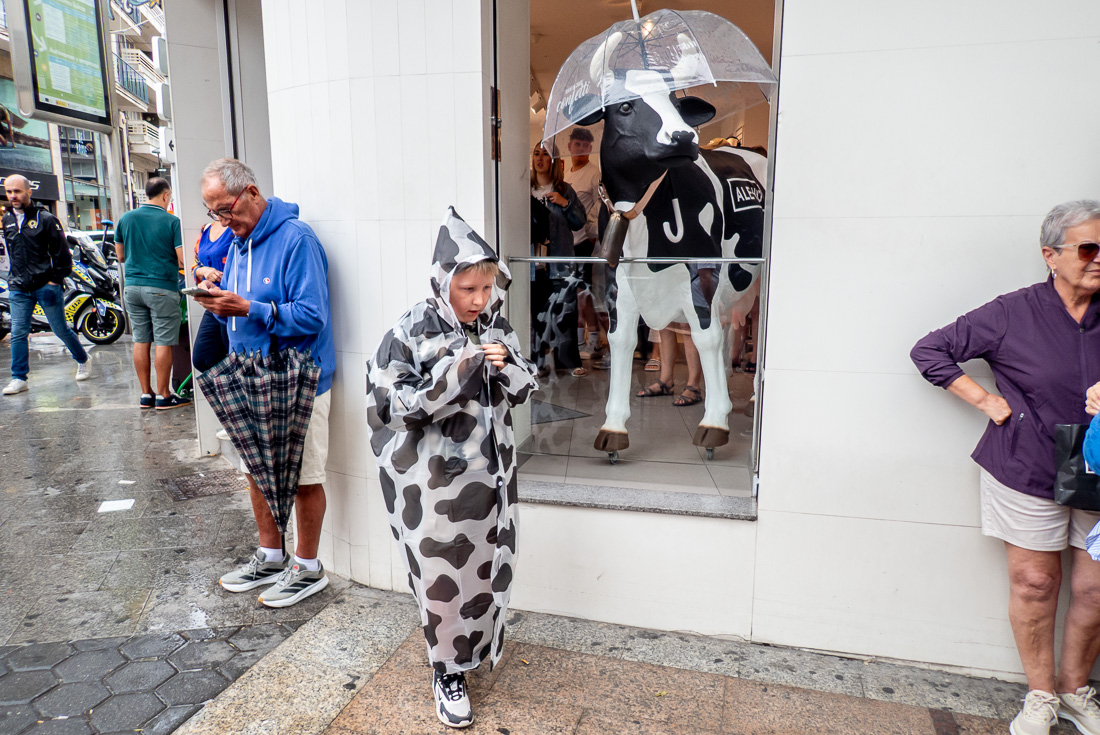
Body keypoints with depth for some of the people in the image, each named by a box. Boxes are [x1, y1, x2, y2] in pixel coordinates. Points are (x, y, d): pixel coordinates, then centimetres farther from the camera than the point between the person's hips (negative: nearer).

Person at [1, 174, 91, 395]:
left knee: (61, 330, 4)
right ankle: (19, 378, 4)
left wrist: (56, 279, -6)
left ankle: (82, 361, 26)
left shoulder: (45, 218, -4)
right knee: (18, 333, -1)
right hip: (18, 289, 4)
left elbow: (62, 251, -4)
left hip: (46, 285, -4)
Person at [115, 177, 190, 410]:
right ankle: (163, 395, 3)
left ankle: (145, 394, 16)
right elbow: (183, 260, -12)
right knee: (163, 342, -1)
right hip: (161, 288, -5)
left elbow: (120, 256, 15)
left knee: (141, 341, 10)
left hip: (132, 286, 6)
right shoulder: (172, 222, -8)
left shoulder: (125, 219, 7)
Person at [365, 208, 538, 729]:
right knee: (441, 576, 6)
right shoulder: (411, 332, -13)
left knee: (488, 566, 17)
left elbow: (525, 390, 9)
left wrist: (506, 366, -14)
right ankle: (447, 672, 28)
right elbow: (390, 403, -15)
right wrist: (451, 376, -25)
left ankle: (475, 645, 44)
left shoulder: (496, 328, 1)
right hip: (434, 481, -4)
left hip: (489, 472, 5)